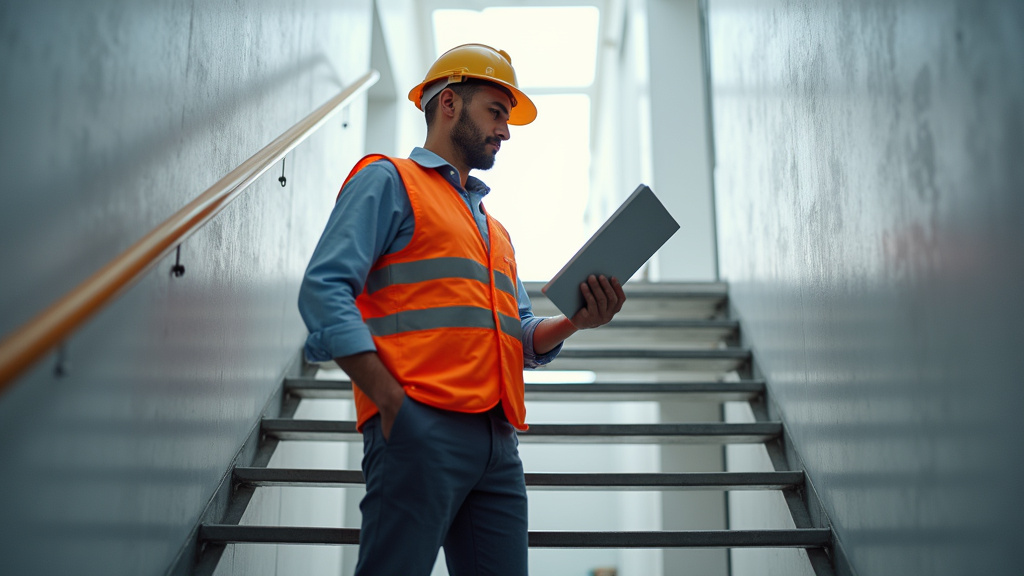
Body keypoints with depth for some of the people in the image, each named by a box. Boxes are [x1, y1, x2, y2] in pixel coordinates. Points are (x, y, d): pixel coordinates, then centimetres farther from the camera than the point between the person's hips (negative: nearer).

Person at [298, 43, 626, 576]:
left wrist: (575, 321, 2)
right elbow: (324, 290, -8)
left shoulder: (493, 228, 28)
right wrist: (391, 401, -17)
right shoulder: (389, 180, 6)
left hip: (498, 442, 7)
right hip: (420, 429, -7)